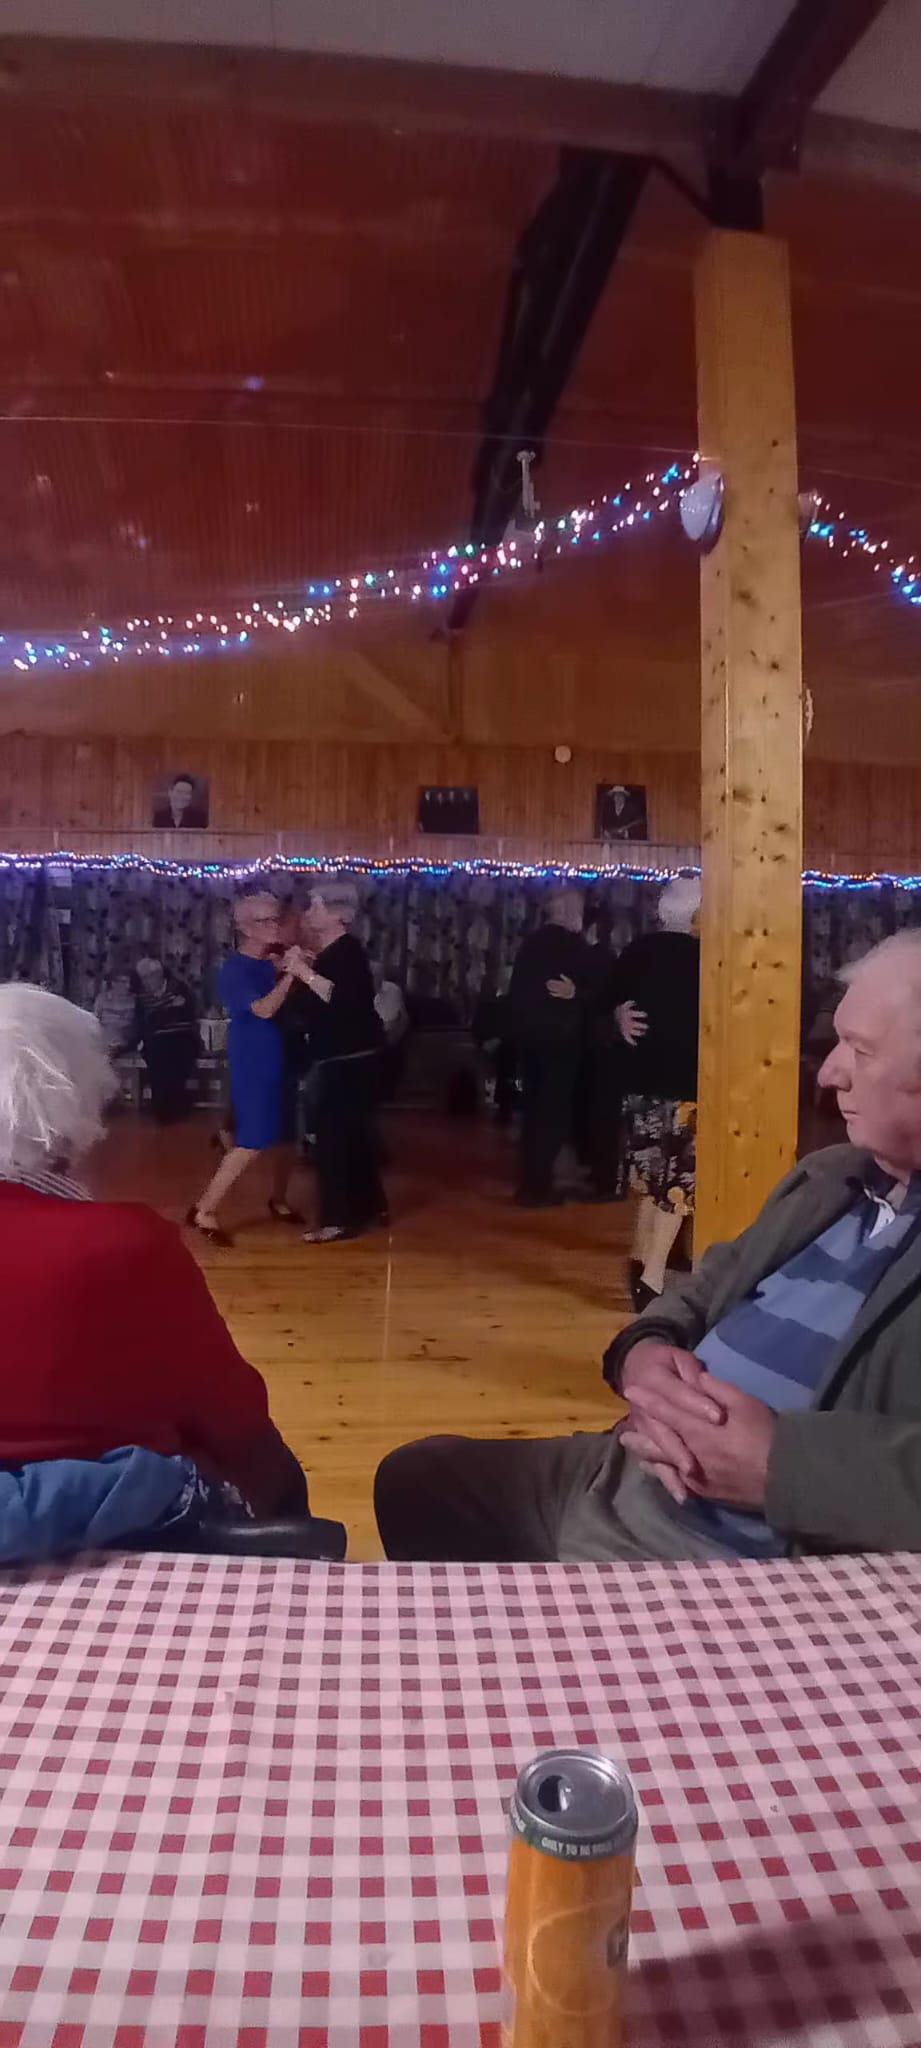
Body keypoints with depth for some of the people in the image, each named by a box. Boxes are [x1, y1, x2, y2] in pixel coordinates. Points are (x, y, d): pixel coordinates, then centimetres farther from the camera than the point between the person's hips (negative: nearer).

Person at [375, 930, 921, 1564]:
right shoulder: (833, 1175, 10)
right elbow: (710, 1286, 15)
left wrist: (778, 1460, -26)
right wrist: (643, 1350, -6)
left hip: (757, 1566, -8)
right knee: (413, 1481, 18)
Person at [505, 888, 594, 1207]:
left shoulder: (530, 941, 7)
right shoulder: (575, 945, -10)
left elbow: (515, 988, 10)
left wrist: (518, 1024, 13)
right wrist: (574, 994, -4)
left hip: (526, 1031, 6)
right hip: (559, 1034, -6)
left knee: (534, 1106, 17)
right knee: (553, 1109, 0)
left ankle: (530, 1179, 24)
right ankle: (536, 1185, 0)